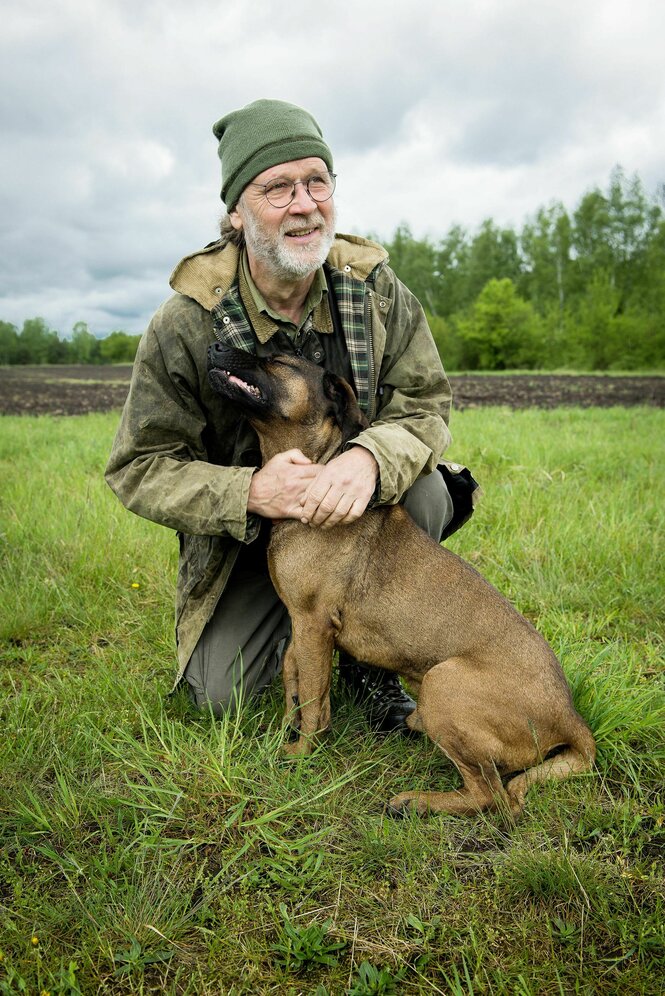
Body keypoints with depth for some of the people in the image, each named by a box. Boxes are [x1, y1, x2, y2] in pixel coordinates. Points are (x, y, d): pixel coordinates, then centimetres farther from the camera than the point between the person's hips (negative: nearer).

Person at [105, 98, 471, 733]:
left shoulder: (377, 292, -13)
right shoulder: (184, 325, -21)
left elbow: (426, 406, -13)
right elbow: (140, 468, -17)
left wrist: (370, 459, -38)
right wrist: (250, 492, -36)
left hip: (358, 511, 2)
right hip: (249, 534, -1)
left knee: (425, 491, -30)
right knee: (219, 693, -7)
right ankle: (291, 619, 28)